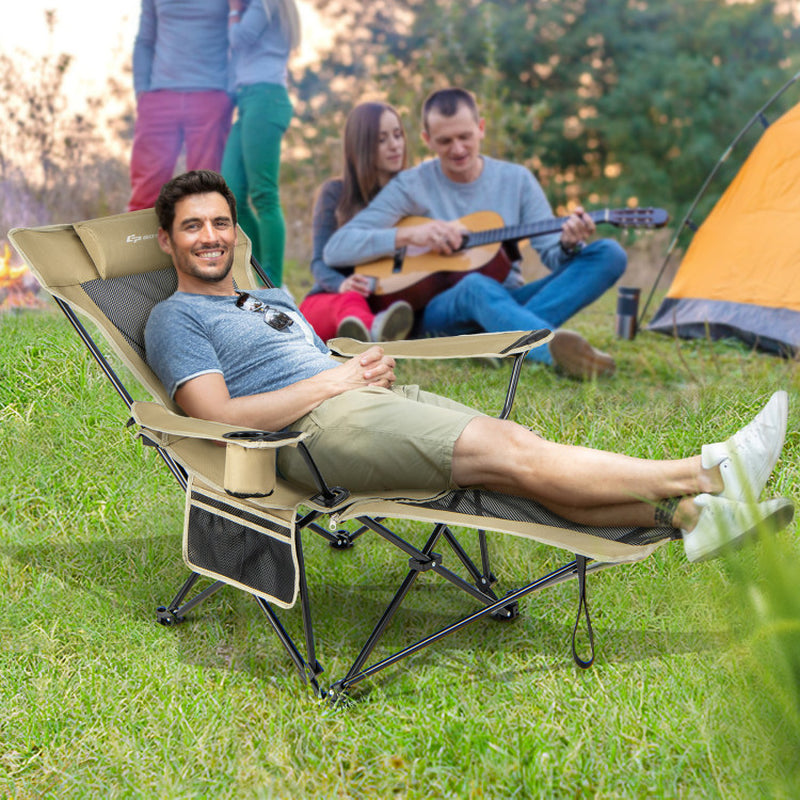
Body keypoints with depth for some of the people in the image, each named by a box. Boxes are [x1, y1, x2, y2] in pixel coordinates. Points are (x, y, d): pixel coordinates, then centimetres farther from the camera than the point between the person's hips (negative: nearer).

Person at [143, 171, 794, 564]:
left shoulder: (274, 300, 31)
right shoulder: (174, 319, 6)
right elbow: (221, 418, -9)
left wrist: (373, 367, 4)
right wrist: (332, 379, -10)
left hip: (375, 396, 8)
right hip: (316, 428, -8)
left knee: (508, 440, -17)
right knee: (506, 453, -22)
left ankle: (686, 515, -28)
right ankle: (708, 473, -25)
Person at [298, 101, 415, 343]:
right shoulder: (335, 193, 6)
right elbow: (320, 261, -2)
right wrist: (342, 284, -26)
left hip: (390, 298, 3)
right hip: (328, 299, -2)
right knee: (351, 301, -41)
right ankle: (374, 332, -78)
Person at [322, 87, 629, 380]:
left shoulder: (516, 179, 10)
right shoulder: (411, 186, 2)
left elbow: (552, 255, 7)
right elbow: (335, 249, -5)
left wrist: (568, 245, -18)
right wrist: (410, 234, -19)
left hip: (509, 301, 4)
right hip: (438, 311, -4)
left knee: (610, 254, -16)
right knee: (477, 285, -41)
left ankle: (507, 338, -38)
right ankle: (558, 350, -68)